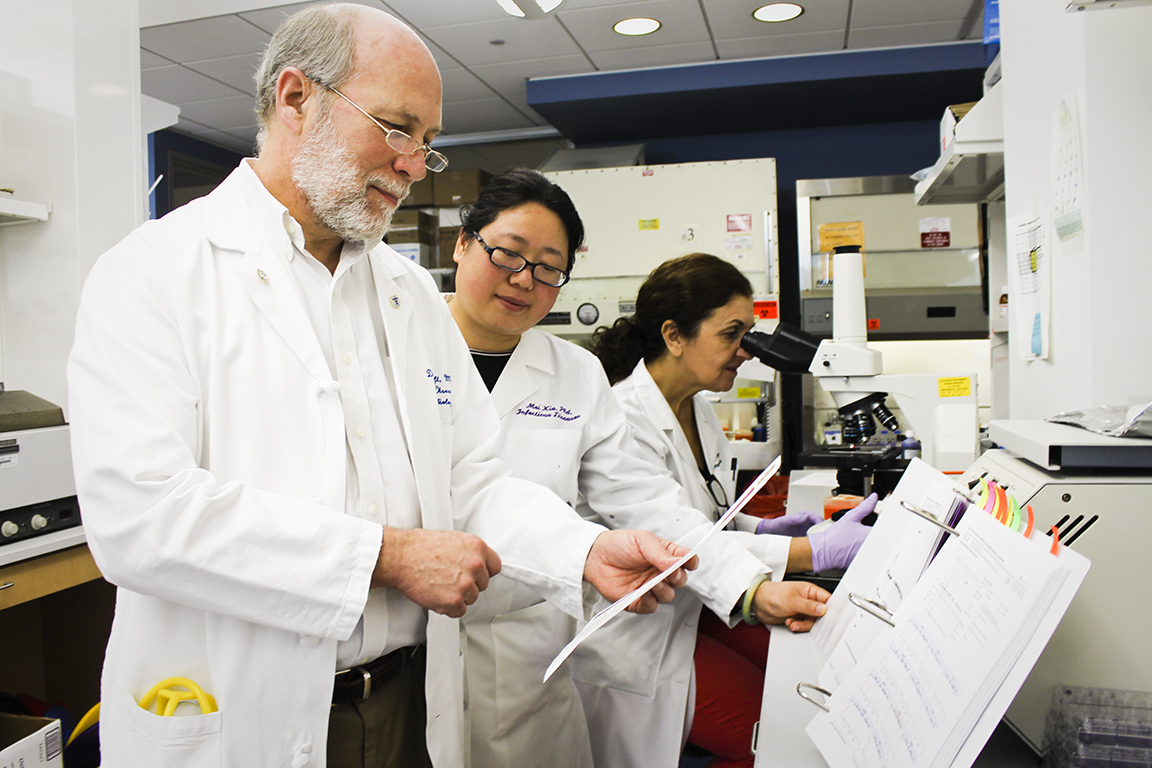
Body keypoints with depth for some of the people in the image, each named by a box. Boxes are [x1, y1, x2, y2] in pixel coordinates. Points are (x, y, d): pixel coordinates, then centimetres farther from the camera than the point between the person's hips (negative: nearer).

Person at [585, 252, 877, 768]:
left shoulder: (696, 408, 7)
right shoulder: (623, 420, -23)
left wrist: (761, 529, -2)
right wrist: (816, 551, -31)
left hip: (693, 605, 9)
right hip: (636, 633, -8)